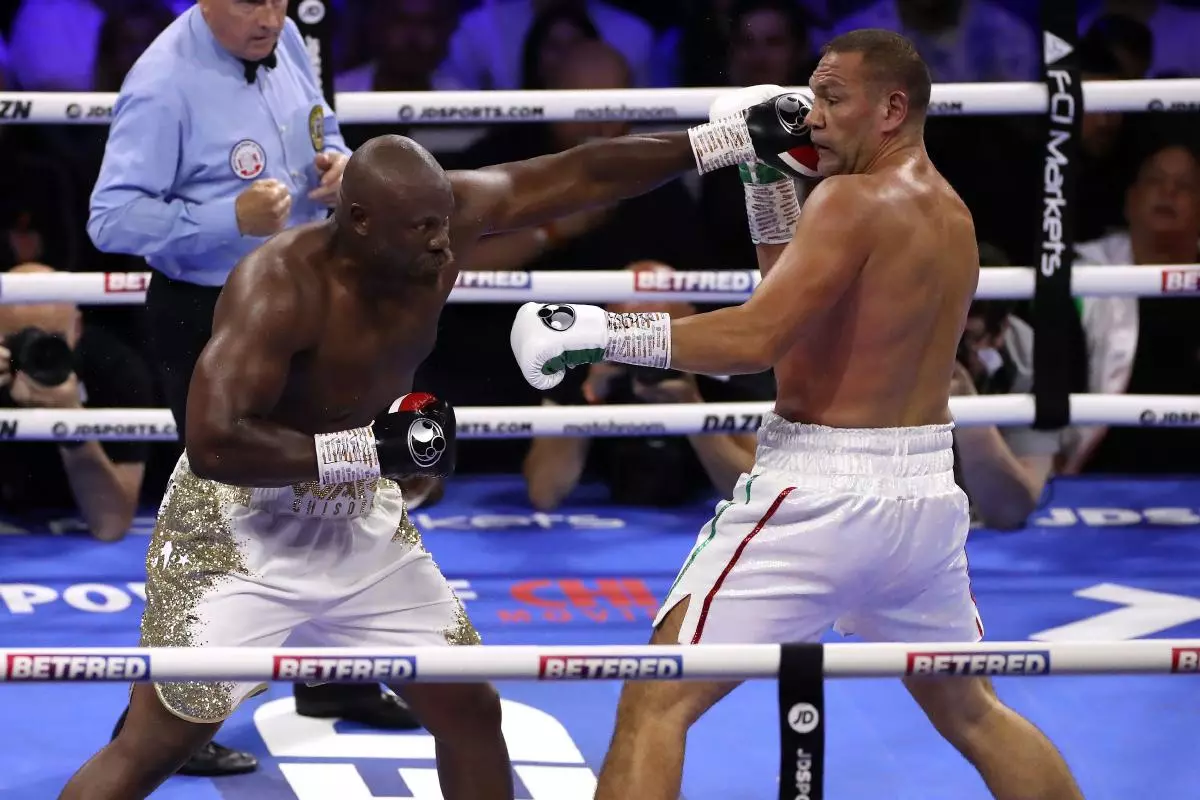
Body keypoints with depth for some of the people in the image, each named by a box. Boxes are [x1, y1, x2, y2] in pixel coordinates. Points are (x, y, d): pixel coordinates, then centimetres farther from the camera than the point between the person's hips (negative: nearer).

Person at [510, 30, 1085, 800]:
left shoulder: (853, 201, -14)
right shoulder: (951, 216, 12)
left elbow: (757, 339, -24)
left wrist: (601, 331, -22)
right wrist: (769, 177, 15)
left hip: (822, 493, -9)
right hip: (924, 494, 9)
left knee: (655, 702, -6)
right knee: (972, 710, 26)